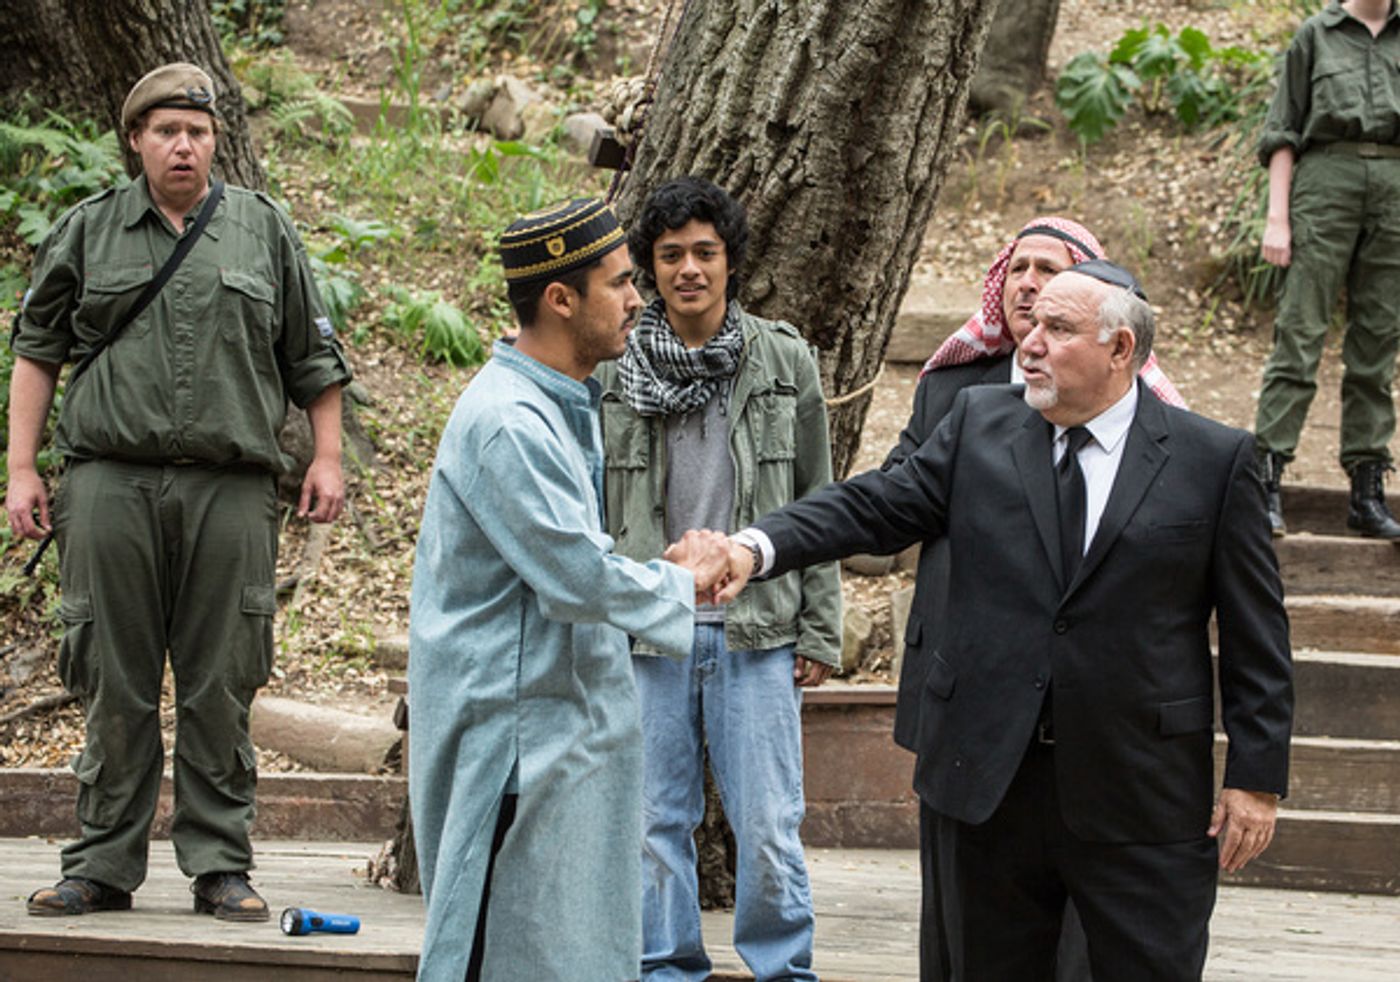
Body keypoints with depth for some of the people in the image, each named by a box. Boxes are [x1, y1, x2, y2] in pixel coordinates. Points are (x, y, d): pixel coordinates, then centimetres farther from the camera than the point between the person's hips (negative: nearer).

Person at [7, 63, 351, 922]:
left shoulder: (265, 230, 12)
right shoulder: (87, 232, 11)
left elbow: (313, 356, 15)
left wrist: (328, 457, 7)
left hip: (231, 488, 0)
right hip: (112, 481, 0)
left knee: (220, 688, 1)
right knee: (114, 682, 2)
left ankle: (221, 866, 7)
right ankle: (104, 867, 10)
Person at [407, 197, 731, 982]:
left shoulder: (566, 403, 13)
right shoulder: (506, 422, -21)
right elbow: (578, 578, -23)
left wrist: (667, 566, 6)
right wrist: (682, 584, -7)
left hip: (572, 722, 10)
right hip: (513, 730, -10)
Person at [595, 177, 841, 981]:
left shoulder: (785, 362, 4)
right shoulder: (615, 370, 3)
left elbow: (817, 505, 7)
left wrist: (820, 632, 3)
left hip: (757, 634, -1)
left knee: (769, 828, -1)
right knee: (655, 824, 6)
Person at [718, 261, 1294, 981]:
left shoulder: (1217, 460, -1)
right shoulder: (979, 423, 7)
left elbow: (1256, 634, 0)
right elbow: (875, 506, 2)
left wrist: (1257, 778, -4)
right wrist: (757, 547, -16)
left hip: (1142, 800, -3)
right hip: (995, 782, 3)